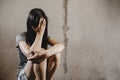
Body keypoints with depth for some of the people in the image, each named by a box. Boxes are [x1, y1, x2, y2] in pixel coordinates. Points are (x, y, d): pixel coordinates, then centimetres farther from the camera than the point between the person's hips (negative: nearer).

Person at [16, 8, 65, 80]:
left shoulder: (45, 36, 0)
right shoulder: (21, 37, -13)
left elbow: (61, 46, -22)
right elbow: (30, 55, -32)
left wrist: (46, 53, -44)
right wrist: (40, 33, -27)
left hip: (41, 73, 5)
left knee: (56, 54, -22)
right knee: (41, 52, -32)